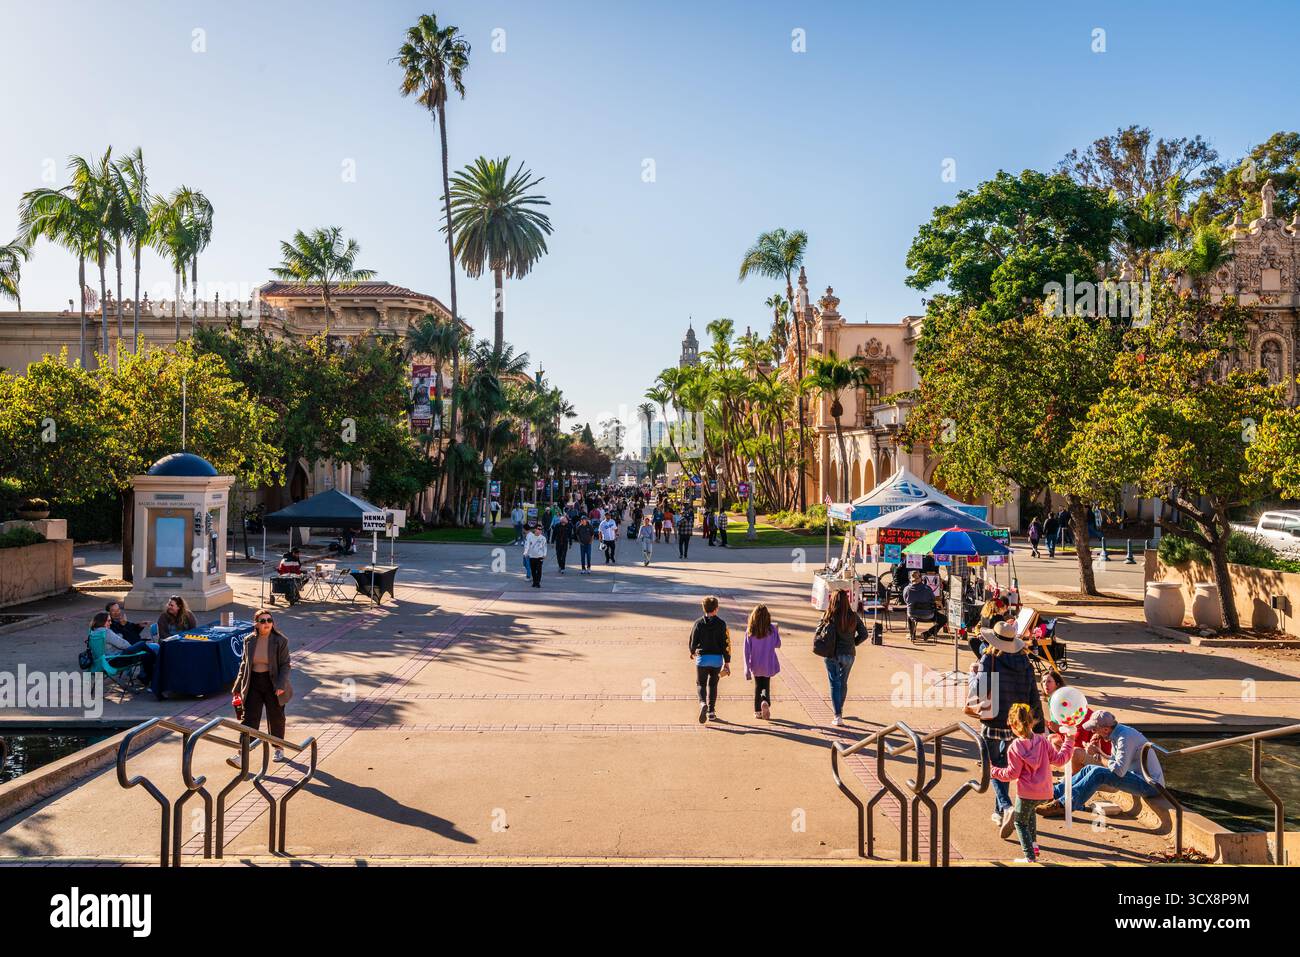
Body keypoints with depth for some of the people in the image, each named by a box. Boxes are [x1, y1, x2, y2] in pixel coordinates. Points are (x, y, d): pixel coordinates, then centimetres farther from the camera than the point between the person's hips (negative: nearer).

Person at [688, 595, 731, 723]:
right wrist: (727, 662, -1)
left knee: (700, 683, 10)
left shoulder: (698, 624, -4)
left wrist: (693, 652, 23)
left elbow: (692, 641, 1)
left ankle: (703, 703, -18)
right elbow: (726, 643, -6)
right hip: (717, 659, 1)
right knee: (712, 684, 16)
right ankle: (711, 711, 16)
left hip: (702, 658, -1)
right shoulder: (721, 624, -5)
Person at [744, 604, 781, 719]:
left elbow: (747, 650, -8)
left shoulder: (749, 631, -10)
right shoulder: (772, 629, -12)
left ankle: (758, 711, 19)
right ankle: (765, 701, -16)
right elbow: (778, 644, 1)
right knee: (766, 686, 13)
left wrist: (747, 668, -2)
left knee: (757, 687, 17)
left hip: (755, 665, 1)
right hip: (768, 664, -1)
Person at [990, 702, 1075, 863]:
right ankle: (1033, 844, 35)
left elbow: (1012, 774, -13)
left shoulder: (1014, 748, -16)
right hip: (1045, 792, 6)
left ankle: (1030, 857, 6)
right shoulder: (1042, 741, -5)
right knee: (1030, 810, 35)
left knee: (1020, 822, 12)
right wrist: (1069, 742, 14)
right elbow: (1059, 759, 2)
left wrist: (994, 772, 1)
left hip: (1026, 792, -6)